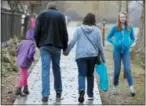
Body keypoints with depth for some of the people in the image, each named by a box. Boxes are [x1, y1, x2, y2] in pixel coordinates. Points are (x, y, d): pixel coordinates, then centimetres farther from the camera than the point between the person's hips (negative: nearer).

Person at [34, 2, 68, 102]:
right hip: (56, 46, 1)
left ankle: (45, 94, -13)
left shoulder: (42, 15, 5)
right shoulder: (61, 15, 5)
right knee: (56, 68, 15)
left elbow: (37, 32, 0)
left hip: (44, 46, -1)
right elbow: (64, 33, 1)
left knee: (45, 69, -5)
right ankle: (58, 91, 24)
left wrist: (38, 44, 13)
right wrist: (65, 46, 10)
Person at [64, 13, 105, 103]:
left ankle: (81, 90, -29)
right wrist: (102, 57, 12)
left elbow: (72, 42, -2)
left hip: (81, 55, -1)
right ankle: (90, 94, 21)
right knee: (90, 74, 15)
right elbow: (100, 45, 4)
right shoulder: (97, 31, 3)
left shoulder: (79, 29, 1)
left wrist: (67, 51, 11)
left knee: (82, 74, -3)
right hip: (93, 55, 2)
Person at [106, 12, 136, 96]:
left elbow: (133, 39, 14)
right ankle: (115, 87, 20)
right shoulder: (115, 28, -2)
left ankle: (132, 88, -13)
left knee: (127, 69, -11)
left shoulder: (130, 28, 3)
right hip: (117, 51, 0)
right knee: (117, 70, 4)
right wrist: (114, 43, -11)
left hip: (126, 52, 0)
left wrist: (129, 44, -6)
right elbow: (108, 37, 6)